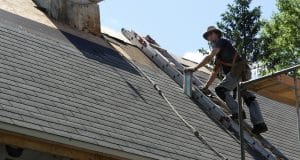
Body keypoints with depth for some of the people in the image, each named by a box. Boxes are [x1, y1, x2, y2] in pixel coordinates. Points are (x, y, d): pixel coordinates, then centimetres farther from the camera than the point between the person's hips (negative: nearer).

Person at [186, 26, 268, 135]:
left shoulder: (221, 42, 7)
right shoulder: (218, 56, 34)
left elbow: (209, 57, -6)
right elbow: (214, 72, 36)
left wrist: (195, 68, -5)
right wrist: (206, 86, 33)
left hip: (238, 69, -9)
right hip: (244, 73, 9)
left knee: (221, 90, -9)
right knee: (249, 98, 1)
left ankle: (237, 112, -19)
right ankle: (259, 124, -10)